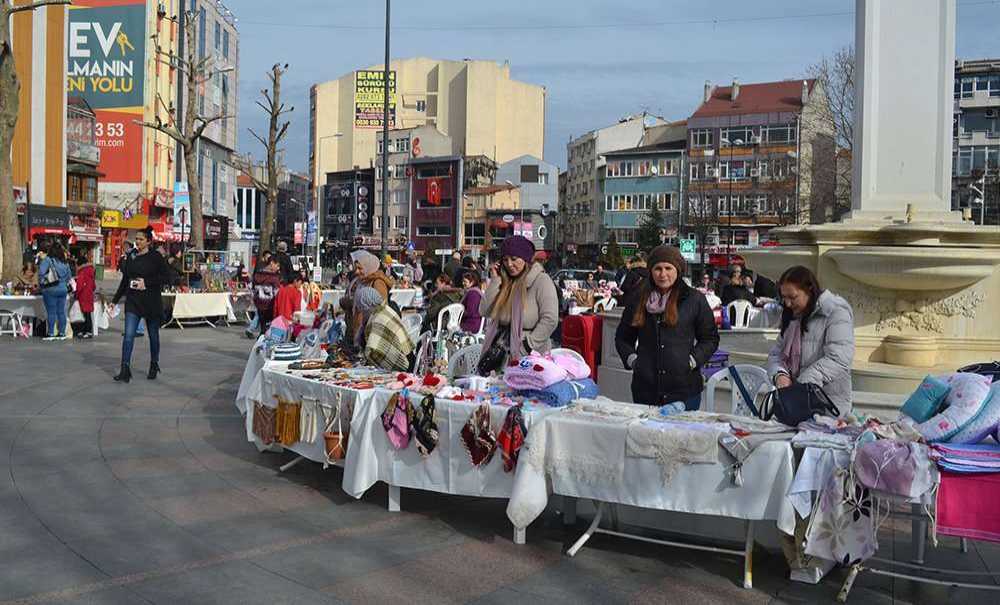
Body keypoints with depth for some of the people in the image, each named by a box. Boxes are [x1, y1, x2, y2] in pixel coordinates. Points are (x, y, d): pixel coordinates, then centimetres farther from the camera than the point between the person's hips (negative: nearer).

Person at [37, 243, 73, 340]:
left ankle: (50, 333, 1)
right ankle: (62, 333, 9)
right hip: (63, 289, 5)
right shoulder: (65, 262, 8)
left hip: (51, 289, -5)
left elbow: (41, 272, -17)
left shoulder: (47, 260, -9)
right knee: (61, 312, 7)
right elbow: (69, 275, 16)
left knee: (51, 312, -1)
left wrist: (42, 283, -3)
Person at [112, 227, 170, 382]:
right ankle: (125, 370, -10)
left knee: (153, 334, 10)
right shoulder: (131, 257, 9)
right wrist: (115, 300, 15)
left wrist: (147, 283, -17)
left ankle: (154, 365, 28)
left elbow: (166, 277, -10)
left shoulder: (155, 257, -5)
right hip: (133, 301, 3)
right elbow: (124, 280, 16)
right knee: (128, 334, -8)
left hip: (151, 301, -3)